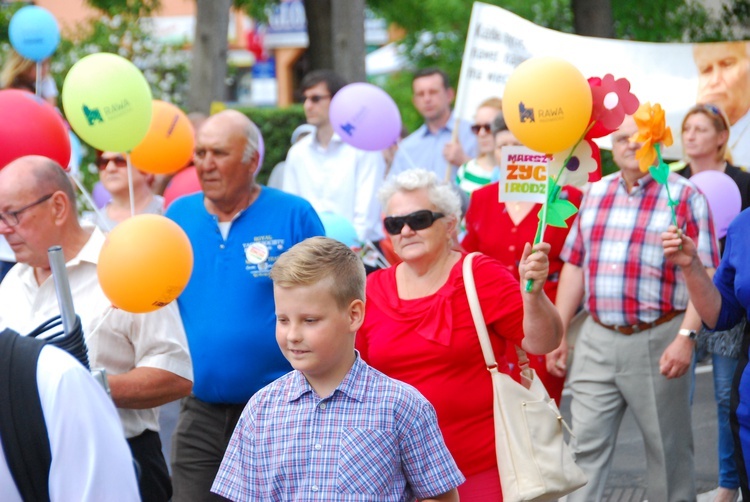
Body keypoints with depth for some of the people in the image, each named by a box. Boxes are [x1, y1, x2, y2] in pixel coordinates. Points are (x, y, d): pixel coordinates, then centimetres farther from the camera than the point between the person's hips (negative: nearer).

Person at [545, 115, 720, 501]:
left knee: (668, 448, 6)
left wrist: (686, 337, -18)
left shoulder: (685, 196, -3)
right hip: (596, 341, 4)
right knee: (586, 446, 2)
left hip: (657, 341, -4)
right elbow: (574, 265, 16)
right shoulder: (595, 194, 12)